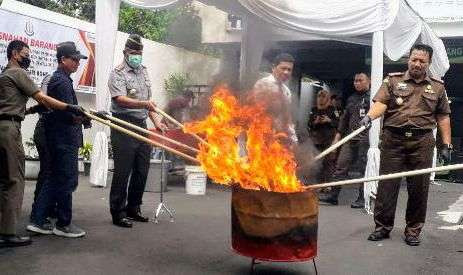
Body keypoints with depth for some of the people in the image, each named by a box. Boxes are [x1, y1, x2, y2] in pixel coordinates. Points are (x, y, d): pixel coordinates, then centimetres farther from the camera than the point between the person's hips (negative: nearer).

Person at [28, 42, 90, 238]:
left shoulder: (58, 79, 18)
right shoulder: (62, 81, -15)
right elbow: (69, 114, -21)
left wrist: (83, 117, 13)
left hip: (60, 138, 10)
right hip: (65, 139, -10)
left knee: (55, 180, 14)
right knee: (67, 181, -1)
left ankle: (38, 221, 18)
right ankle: (63, 224, 9)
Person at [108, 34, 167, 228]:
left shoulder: (143, 71, 19)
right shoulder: (118, 74, -5)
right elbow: (121, 100, -20)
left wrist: (156, 121, 16)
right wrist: (144, 104, -34)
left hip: (141, 125, 8)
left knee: (142, 170, 10)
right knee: (123, 171, -5)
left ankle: (133, 208, 24)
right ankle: (118, 213, 3)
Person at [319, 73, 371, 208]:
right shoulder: (351, 99, 19)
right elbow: (344, 119, 23)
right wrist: (338, 136, 18)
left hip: (366, 139, -6)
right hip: (350, 139, 6)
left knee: (364, 169, 1)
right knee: (341, 166, 4)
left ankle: (362, 198, 10)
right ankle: (333, 195, 9)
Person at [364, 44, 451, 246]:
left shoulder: (437, 87, 14)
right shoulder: (393, 80, 9)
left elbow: (443, 117, 13)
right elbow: (381, 102, -5)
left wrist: (446, 144, 8)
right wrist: (370, 116, -25)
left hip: (422, 143, 1)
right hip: (393, 140, -1)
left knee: (419, 188, 4)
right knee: (387, 184, 1)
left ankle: (413, 230, 17)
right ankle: (382, 227, 12)